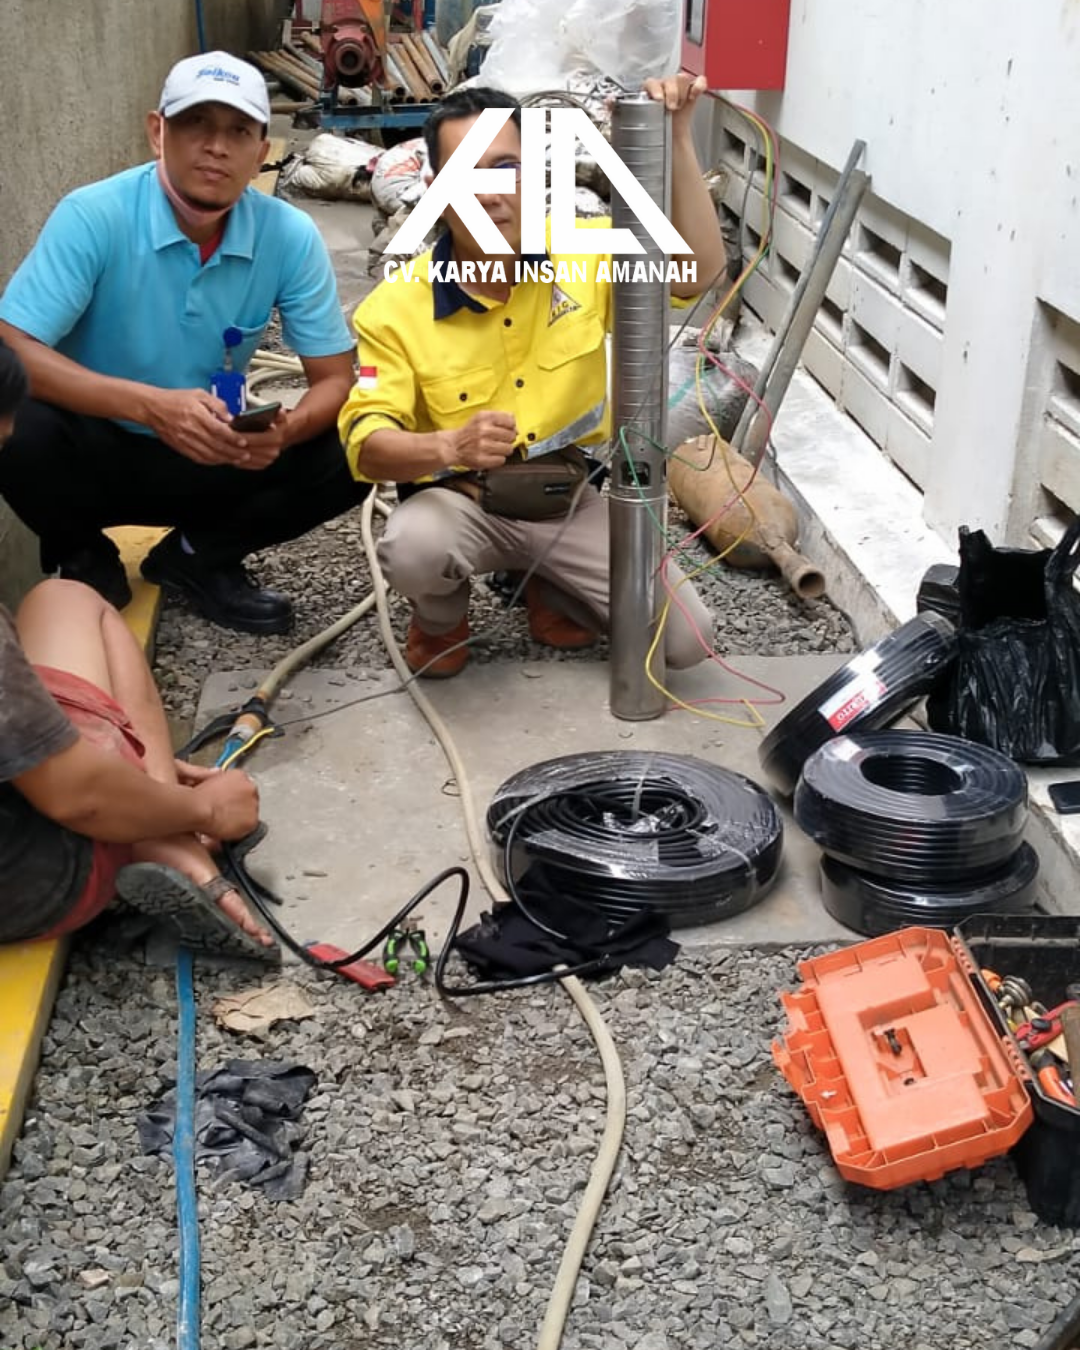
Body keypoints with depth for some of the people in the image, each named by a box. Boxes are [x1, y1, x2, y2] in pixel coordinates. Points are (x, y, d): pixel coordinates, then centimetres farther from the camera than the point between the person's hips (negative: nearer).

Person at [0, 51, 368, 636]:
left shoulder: (290, 236, -12)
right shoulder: (93, 217, -21)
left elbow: (335, 378, -8)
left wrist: (284, 431, -33)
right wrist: (150, 405, -41)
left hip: (210, 459, 3)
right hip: (96, 449, -2)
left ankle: (194, 556, 6)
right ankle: (83, 560, 1)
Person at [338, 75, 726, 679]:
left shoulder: (584, 253, -7)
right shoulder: (395, 307, -14)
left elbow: (700, 268, -16)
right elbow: (367, 445, -18)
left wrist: (677, 137, -26)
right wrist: (450, 445, -40)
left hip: (572, 498, 2)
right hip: (461, 502, -2)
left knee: (686, 639, -10)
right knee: (411, 551, -38)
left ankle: (552, 590, 20)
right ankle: (442, 616, 2)